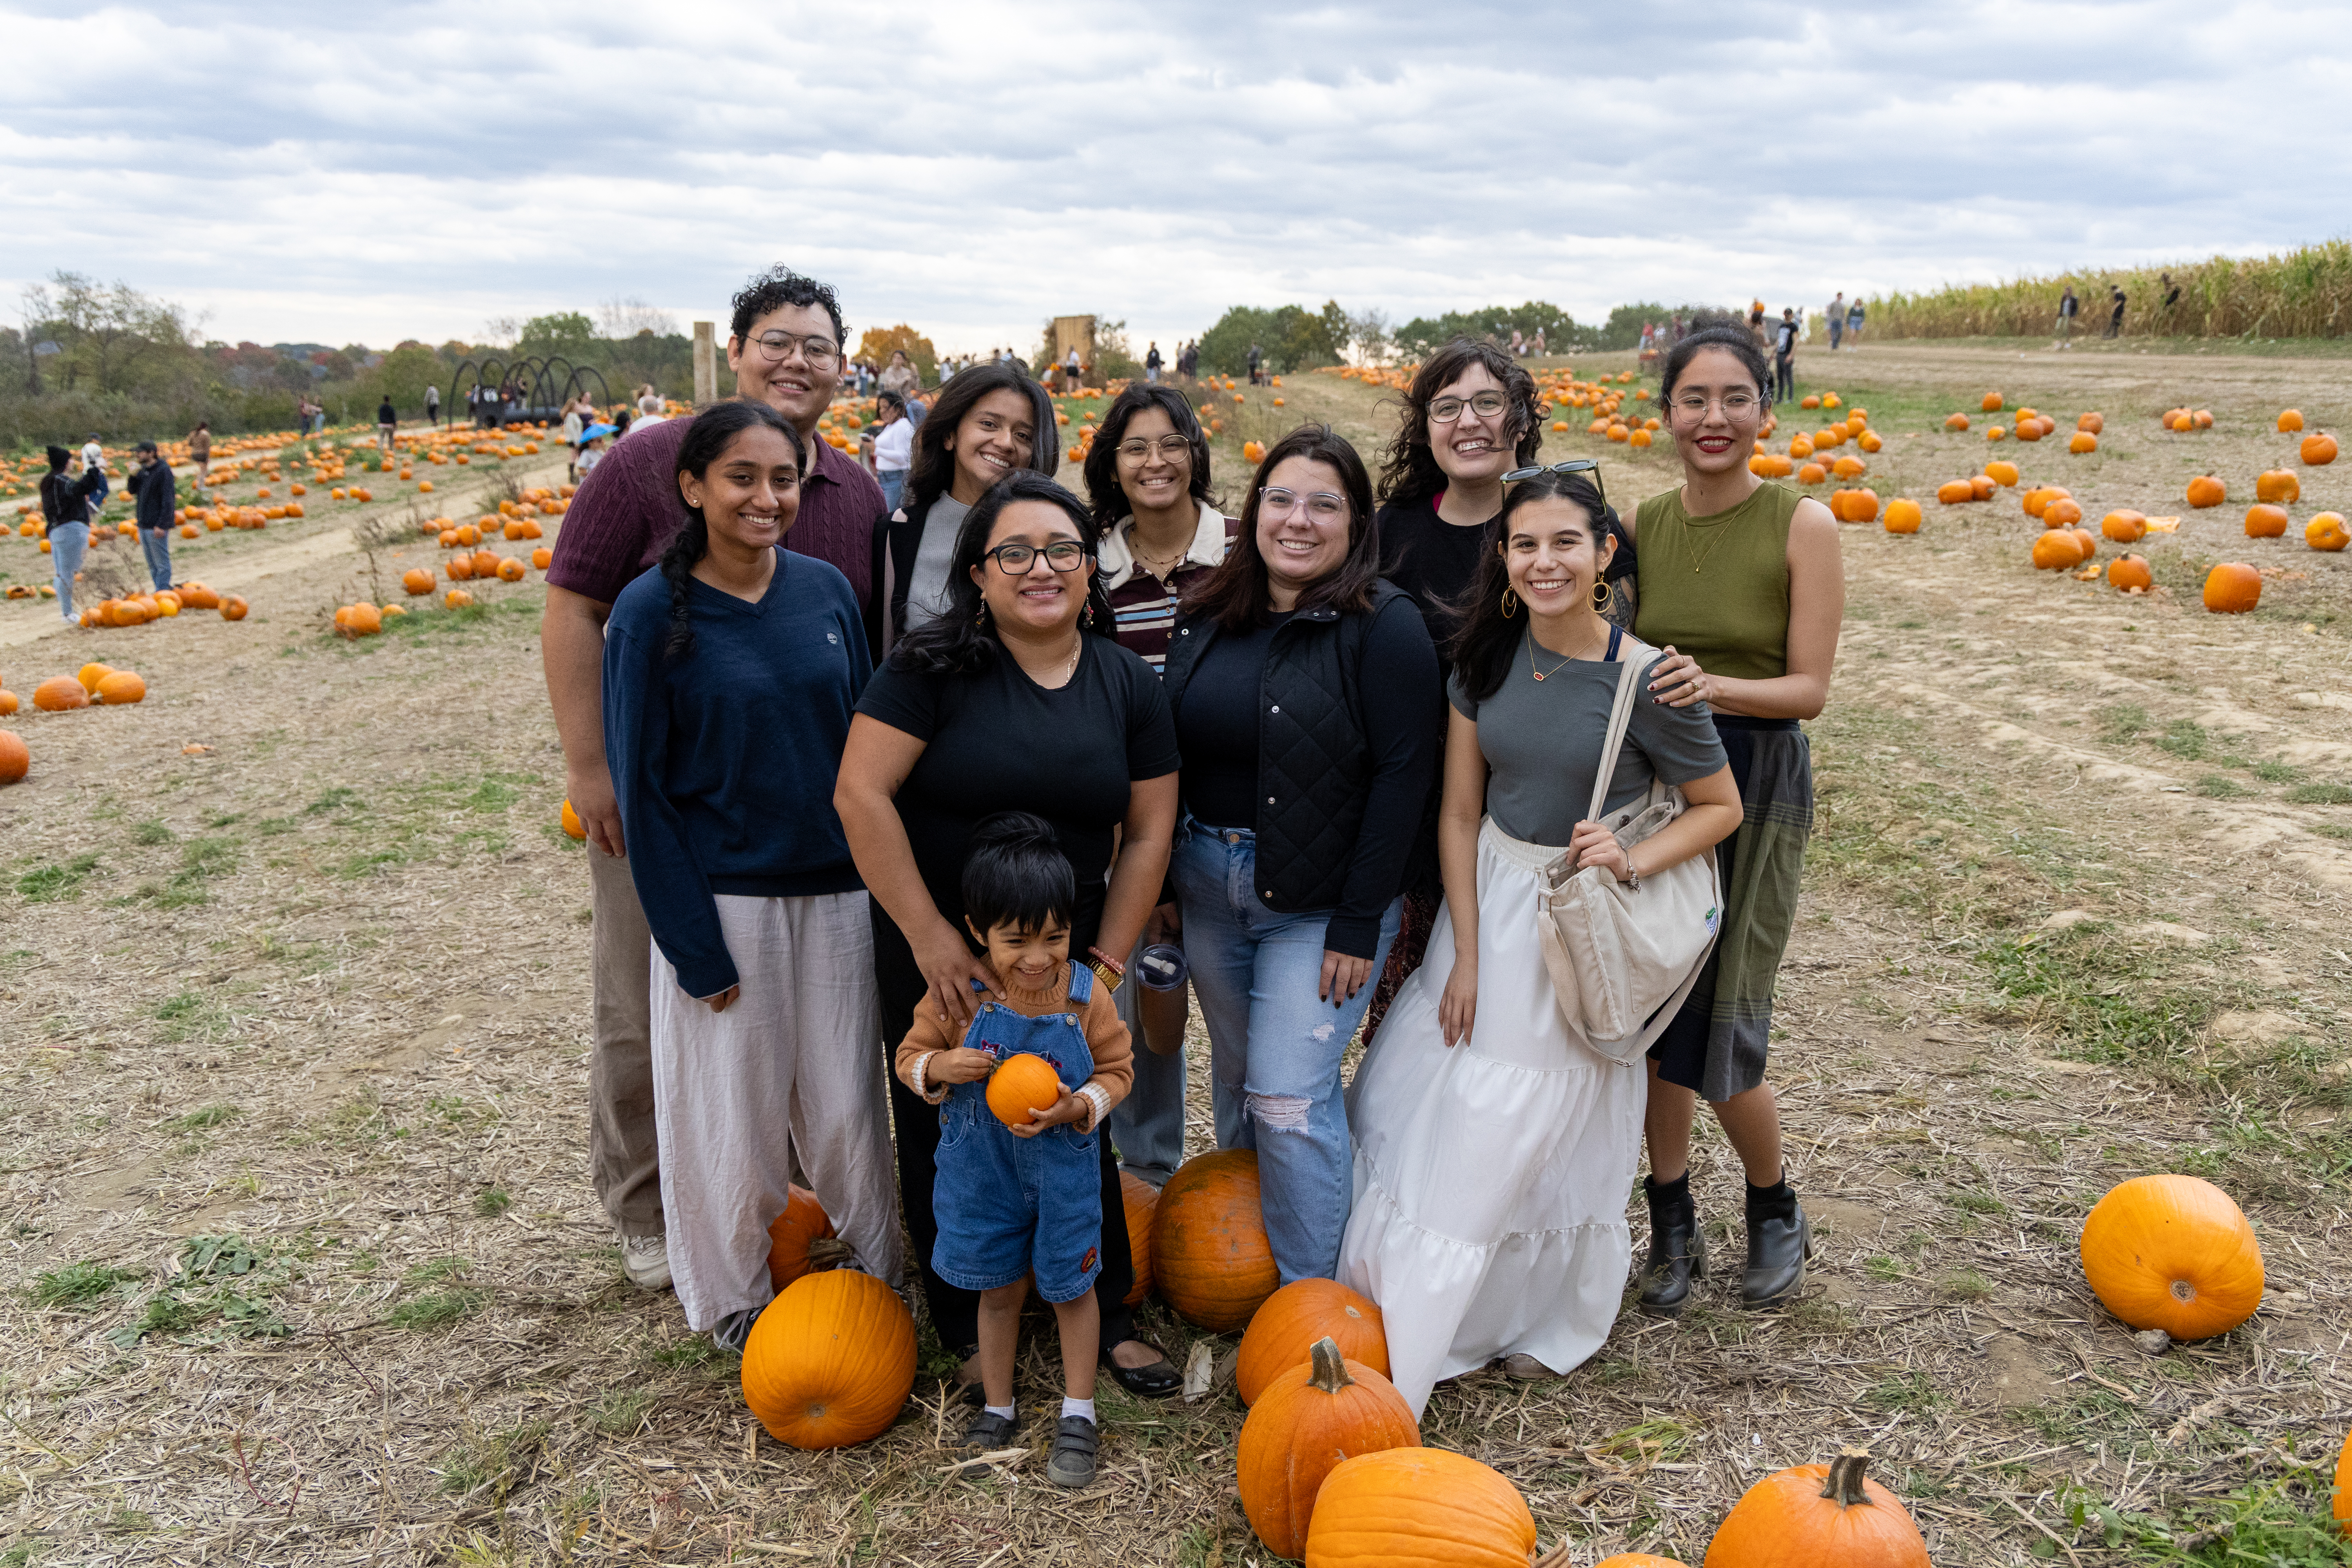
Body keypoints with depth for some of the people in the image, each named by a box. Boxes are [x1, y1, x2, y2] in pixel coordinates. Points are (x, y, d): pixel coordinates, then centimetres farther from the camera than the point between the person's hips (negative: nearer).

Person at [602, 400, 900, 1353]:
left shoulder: (827, 590, 1)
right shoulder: (651, 612, -10)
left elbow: (865, 739, 8)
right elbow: (641, 786, -8)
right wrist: (693, 943, -10)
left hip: (834, 891, 3)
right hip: (722, 899, -3)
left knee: (845, 1103, 11)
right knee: (734, 1110, 8)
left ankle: (874, 1275, 33)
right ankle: (735, 1300, 31)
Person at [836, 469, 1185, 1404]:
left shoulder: (1128, 685, 1)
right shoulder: (934, 667, -12)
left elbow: (1147, 832, 3)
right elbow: (860, 792, -17)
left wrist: (1106, 962, -3)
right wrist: (929, 937, -18)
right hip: (935, 954, -3)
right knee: (946, 1140, 9)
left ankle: (1107, 1319, 32)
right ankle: (967, 1334, 30)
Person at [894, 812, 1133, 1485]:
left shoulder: (1087, 997, -17)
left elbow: (1115, 1072, -6)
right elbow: (911, 1056, -5)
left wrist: (1076, 1107, -24)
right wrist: (942, 1066, -27)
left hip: (1063, 1169, 0)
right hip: (982, 1171, 1)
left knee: (1071, 1286, 15)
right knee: (998, 1289, 18)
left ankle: (1077, 1413, 32)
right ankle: (996, 1407, 38)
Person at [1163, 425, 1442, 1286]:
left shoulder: (1384, 626, -11)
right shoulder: (1209, 617, 6)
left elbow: (1403, 776, -14)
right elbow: (1169, 753, 10)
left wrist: (1359, 925, -17)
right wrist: (1160, 883, 6)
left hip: (1321, 899, -5)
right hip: (1208, 889, 5)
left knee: (1289, 1100, -4)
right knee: (1236, 1082, 16)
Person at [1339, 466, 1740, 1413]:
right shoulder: (1488, 655, -4)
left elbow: (1721, 808, -4)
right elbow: (1460, 812, -1)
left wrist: (1633, 862, -21)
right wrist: (1465, 955, -3)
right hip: (1489, 899, 5)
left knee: (1549, 1129, 6)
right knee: (1437, 1112, 12)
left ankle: (1549, 1321, 31)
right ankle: (1407, 1325, 33)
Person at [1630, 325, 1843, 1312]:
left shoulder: (1802, 526, -8)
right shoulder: (1640, 525, 3)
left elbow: (1809, 689, -11)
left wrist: (1713, 685, -27)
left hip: (1756, 785, -4)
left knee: (1724, 1034, -4)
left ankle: (1776, 1211, 26)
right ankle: (1673, 1226, 28)